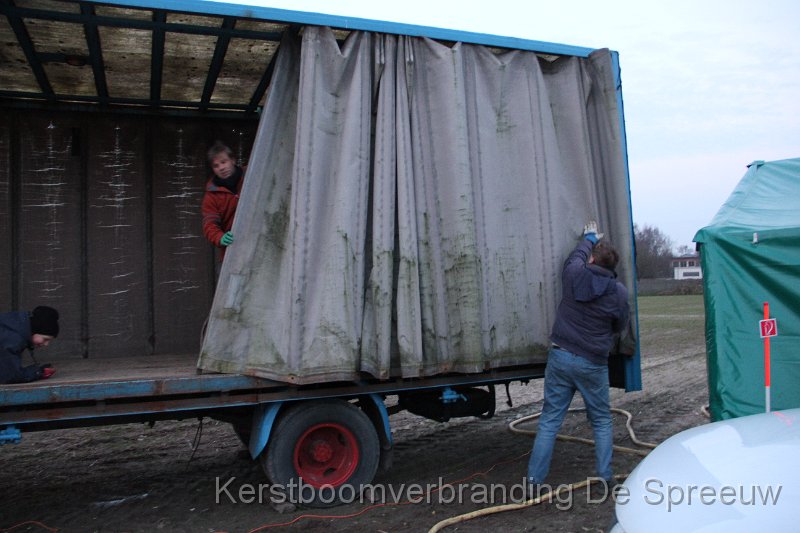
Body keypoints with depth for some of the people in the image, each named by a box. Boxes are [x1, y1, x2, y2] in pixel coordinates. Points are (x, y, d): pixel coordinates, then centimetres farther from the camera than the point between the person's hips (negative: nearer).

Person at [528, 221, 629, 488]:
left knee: (549, 420, 6)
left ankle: (534, 480, 7)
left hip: (560, 357, 1)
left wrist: (589, 238, 39)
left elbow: (576, 256, 20)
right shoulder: (619, 292, -6)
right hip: (593, 364, -1)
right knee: (601, 421, 18)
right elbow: (620, 327, 9)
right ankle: (605, 477, 20)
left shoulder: (574, 274, -4)